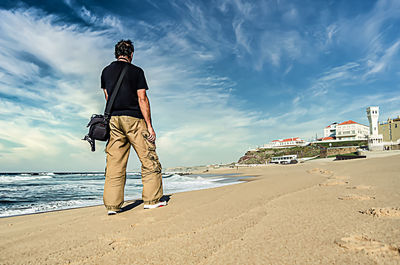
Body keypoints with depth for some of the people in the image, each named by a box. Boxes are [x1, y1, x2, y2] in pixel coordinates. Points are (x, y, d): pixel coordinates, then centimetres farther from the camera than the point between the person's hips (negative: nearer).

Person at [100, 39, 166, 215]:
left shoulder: (106, 72, 14)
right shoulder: (136, 71, 0)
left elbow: (107, 98, 18)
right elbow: (142, 99, -7)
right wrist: (149, 126, -7)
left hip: (113, 120, 5)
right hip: (134, 119, -5)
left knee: (114, 164, 4)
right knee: (149, 160, 3)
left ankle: (112, 205, 5)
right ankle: (152, 200, 4)